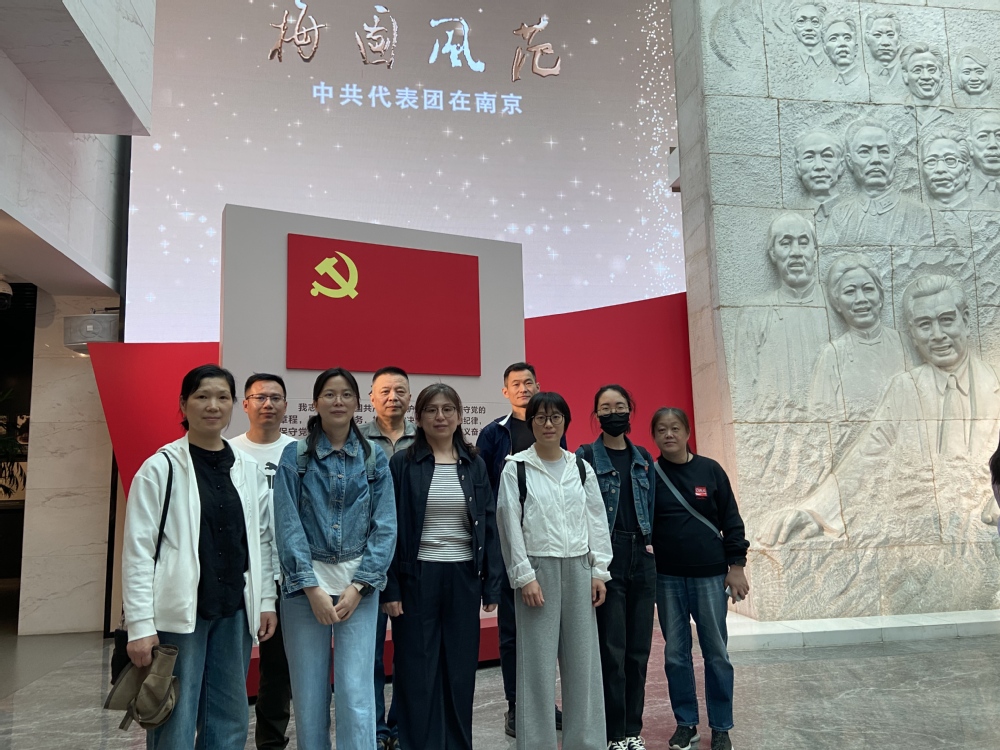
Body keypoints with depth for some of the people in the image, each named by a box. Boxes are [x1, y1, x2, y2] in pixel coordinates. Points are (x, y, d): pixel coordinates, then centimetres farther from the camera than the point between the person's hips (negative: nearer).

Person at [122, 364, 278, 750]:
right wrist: (140, 624, -12)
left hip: (235, 612, 4)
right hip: (178, 613, -4)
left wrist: (266, 601, 6)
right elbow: (137, 550, -8)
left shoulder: (249, 468, 6)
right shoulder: (161, 467, -6)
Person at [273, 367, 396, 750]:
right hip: (306, 582, 0)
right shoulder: (295, 456, 1)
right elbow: (288, 525, -5)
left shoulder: (374, 458, 4)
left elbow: (385, 526, 0)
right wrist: (312, 588, -11)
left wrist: (358, 586, -9)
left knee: (356, 694, -3)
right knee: (309, 695, 6)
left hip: (359, 584, 0)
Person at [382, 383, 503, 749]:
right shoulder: (402, 464, -3)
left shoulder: (474, 464, 5)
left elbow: (489, 525, 6)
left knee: (461, 671, 11)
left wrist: (492, 584, 1)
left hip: (464, 577, 3)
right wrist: (389, 588, -9)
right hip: (417, 578, -2)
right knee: (417, 673, 4)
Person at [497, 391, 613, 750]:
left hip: (578, 569, 3)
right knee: (538, 662, 1)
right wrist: (525, 576, -10)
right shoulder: (515, 468, -2)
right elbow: (510, 524, -5)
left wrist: (599, 572, 3)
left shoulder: (582, 468, 9)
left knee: (583, 659, 7)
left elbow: (597, 521, 9)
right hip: (537, 569, -3)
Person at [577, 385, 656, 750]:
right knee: (612, 649, 0)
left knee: (639, 647, 9)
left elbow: (651, 506, 16)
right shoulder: (586, 456, -3)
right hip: (607, 557, -5)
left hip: (642, 558, 5)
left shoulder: (643, 458, 12)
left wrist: (651, 543, 8)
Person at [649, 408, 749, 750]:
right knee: (675, 654, 8)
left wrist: (736, 566, -2)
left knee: (716, 654, 7)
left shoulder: (710, 470, -1)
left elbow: (731, 520, 1)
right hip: (667, 579, 1)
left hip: (710, 576, 0)